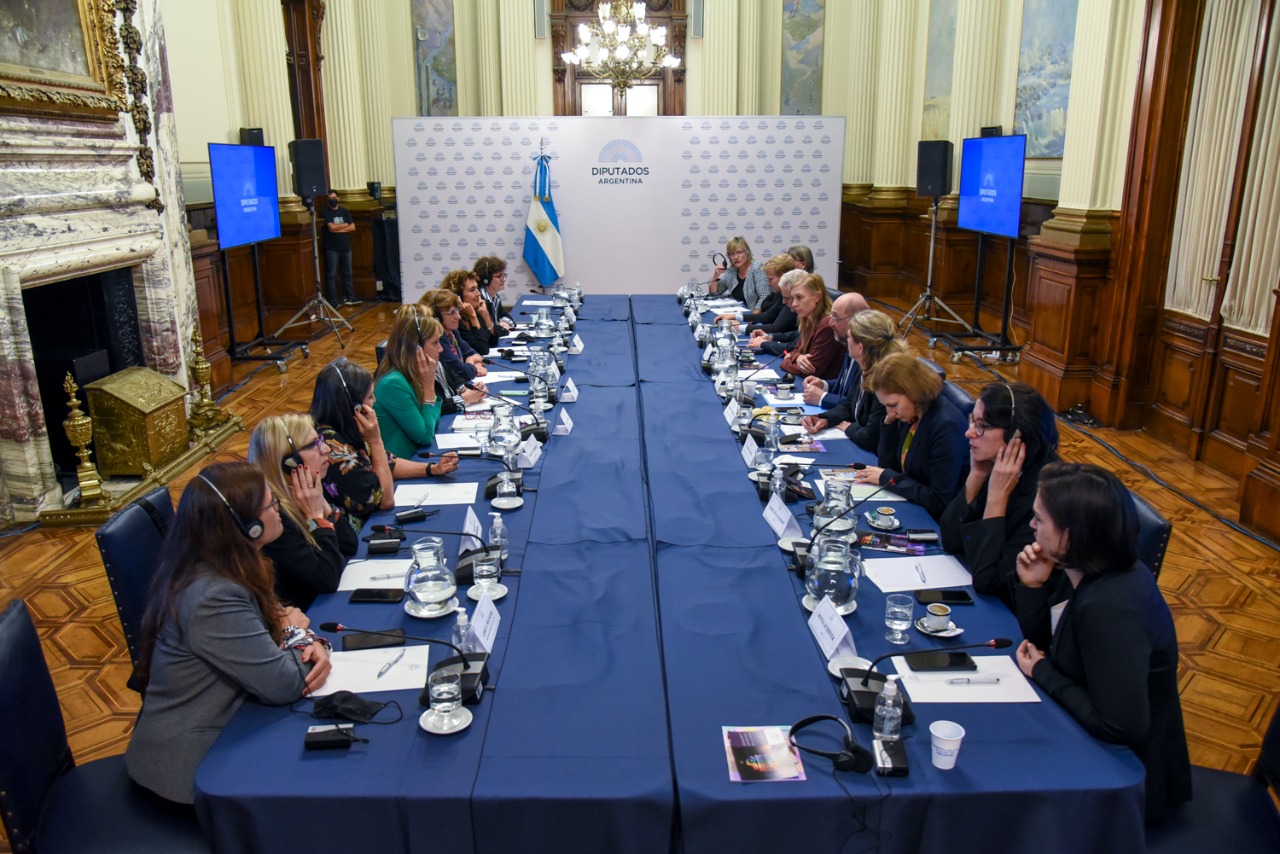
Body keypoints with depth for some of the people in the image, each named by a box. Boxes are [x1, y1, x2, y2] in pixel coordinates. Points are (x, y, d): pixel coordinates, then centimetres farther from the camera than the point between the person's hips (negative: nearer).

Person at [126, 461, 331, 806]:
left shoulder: (226, 567, -3)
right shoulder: (212, 599, -31)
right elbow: (285, 684, -28)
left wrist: (311, 645, -13)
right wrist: (295, 632, -9)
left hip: (212, 727, 8)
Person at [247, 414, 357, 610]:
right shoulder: (269, 515, -24)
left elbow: (351, 546, 3)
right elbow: (326, 579, -25)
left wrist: (323, 505, -9)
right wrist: (316, 516, -19)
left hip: (322, 601, 7)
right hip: (302, 617, -7)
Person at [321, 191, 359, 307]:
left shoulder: (344, 211, 11)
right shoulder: (325, 212, -3)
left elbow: (353, 227, 3)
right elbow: (331, 227, -14)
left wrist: (338, 229, -9)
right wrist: (345, 225, -1)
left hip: (346, 247, 5)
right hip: (332, 248, -5)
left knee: (347, 273, 9)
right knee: (331, 275, -4)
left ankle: (349, 298, 17)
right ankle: (333, 301, -3)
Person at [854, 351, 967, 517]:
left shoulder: (946, 426, -23)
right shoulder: (910, 414, -1)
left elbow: (940, 502, -23)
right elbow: (888, 466, 7)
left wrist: (887, 477, -16)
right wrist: (889, 423, -5)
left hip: (932, 520, -7)